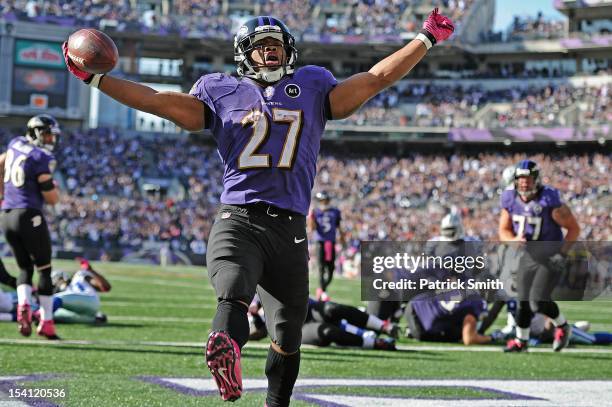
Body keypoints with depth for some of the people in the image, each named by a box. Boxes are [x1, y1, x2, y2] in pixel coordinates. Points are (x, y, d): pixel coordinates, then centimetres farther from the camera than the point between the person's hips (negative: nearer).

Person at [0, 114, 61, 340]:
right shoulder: (41, 159, -13)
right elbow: (52, 199, -11)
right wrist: (52, 184, 11)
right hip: (29, 215, -7)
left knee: (25, 268, 16)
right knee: (44, 269, 4)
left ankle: (23, 303, -11)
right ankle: (46, 322, 1)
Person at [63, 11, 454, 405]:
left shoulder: (313, 88, 18)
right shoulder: (223, 92, 17)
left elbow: (375, 79, 17)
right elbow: (161, 101, 14)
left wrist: (427, 38, 14)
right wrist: (95, 78, 11)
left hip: (289, 229, 2)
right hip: (237, 221, -2)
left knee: (288, 335, 8)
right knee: (233, 292, -33)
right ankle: (227, 351, -63)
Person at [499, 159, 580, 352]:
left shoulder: (549, 200, -21)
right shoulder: (511, 199, -7)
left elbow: (574, 228, -12)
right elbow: (503, 231, 3)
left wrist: (563, 253, -19)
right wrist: (515, 239, -19)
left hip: (550, 257, -5)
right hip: (527, 255, 5)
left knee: (538, 301, -14)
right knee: (523, 301, 10)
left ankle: (562, 326, 15)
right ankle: (521, 340, 31)